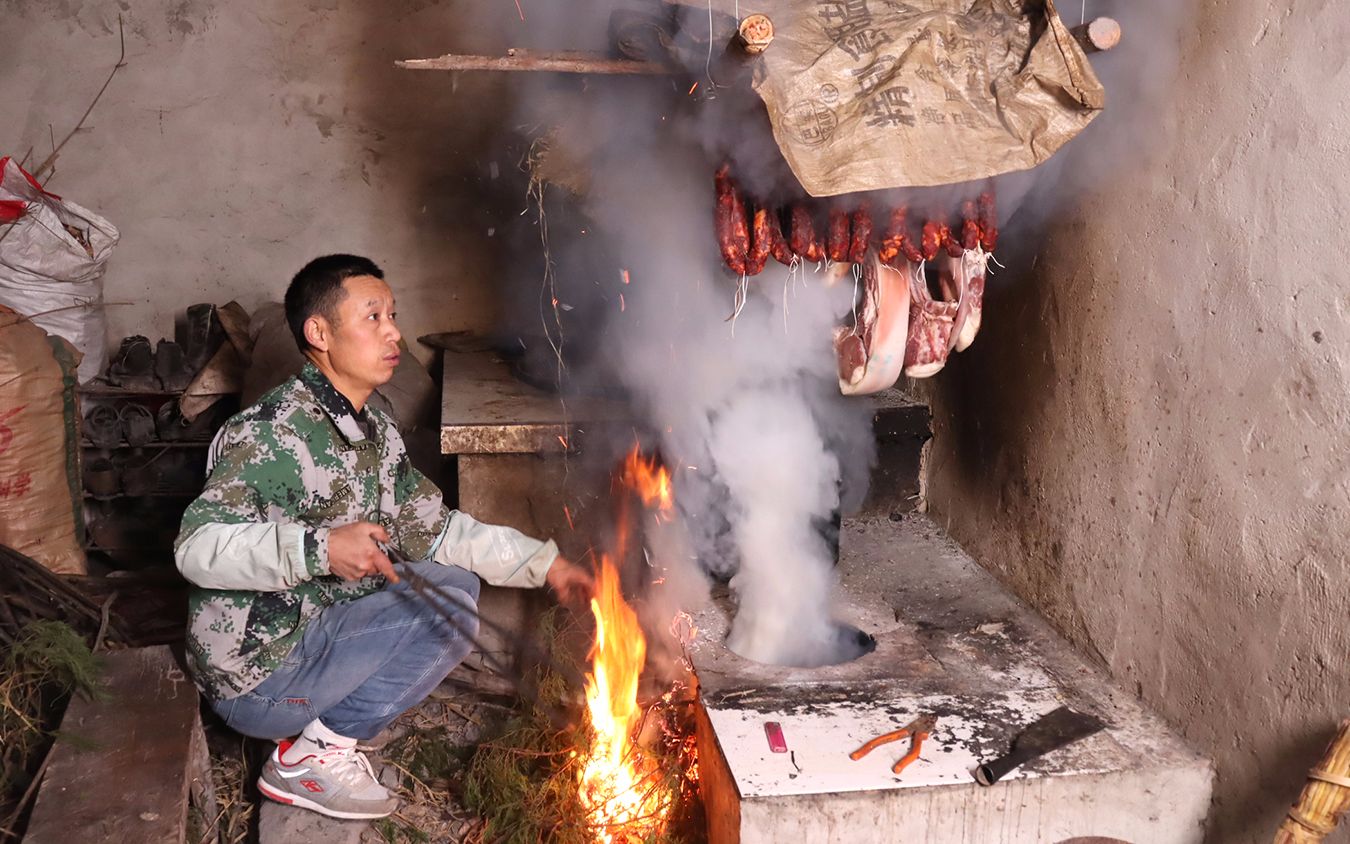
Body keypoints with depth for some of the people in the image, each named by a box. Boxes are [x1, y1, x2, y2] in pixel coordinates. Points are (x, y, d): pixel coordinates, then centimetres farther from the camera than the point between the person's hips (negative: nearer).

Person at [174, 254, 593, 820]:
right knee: (448, 610, -16)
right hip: (256, 680, -9)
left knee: (453, 580, 7)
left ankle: (322, 733, 4)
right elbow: (195, 546, -29)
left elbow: (436, 531, 11)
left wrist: (544, 564, 4)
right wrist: (318, 550, -40)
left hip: (317, 635, 9)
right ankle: (311, 754, -8)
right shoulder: (274, 434, -21)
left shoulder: (374, 434, 9)